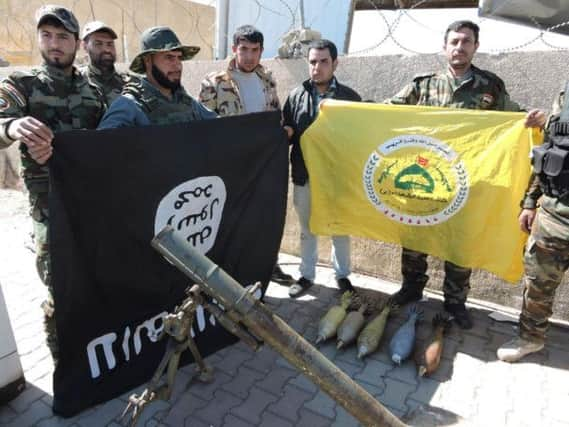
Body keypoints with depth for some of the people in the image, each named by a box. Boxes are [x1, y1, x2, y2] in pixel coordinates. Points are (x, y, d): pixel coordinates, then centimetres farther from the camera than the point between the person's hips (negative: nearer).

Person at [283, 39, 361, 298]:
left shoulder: (350, 97, 1)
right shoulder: (296, 96, 3)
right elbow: (285, 133, 7)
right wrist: (285, 132, -16)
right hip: (305, 177, 1)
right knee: (307, 229, 13)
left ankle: (342, 275, 31)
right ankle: (306, 275, 29)